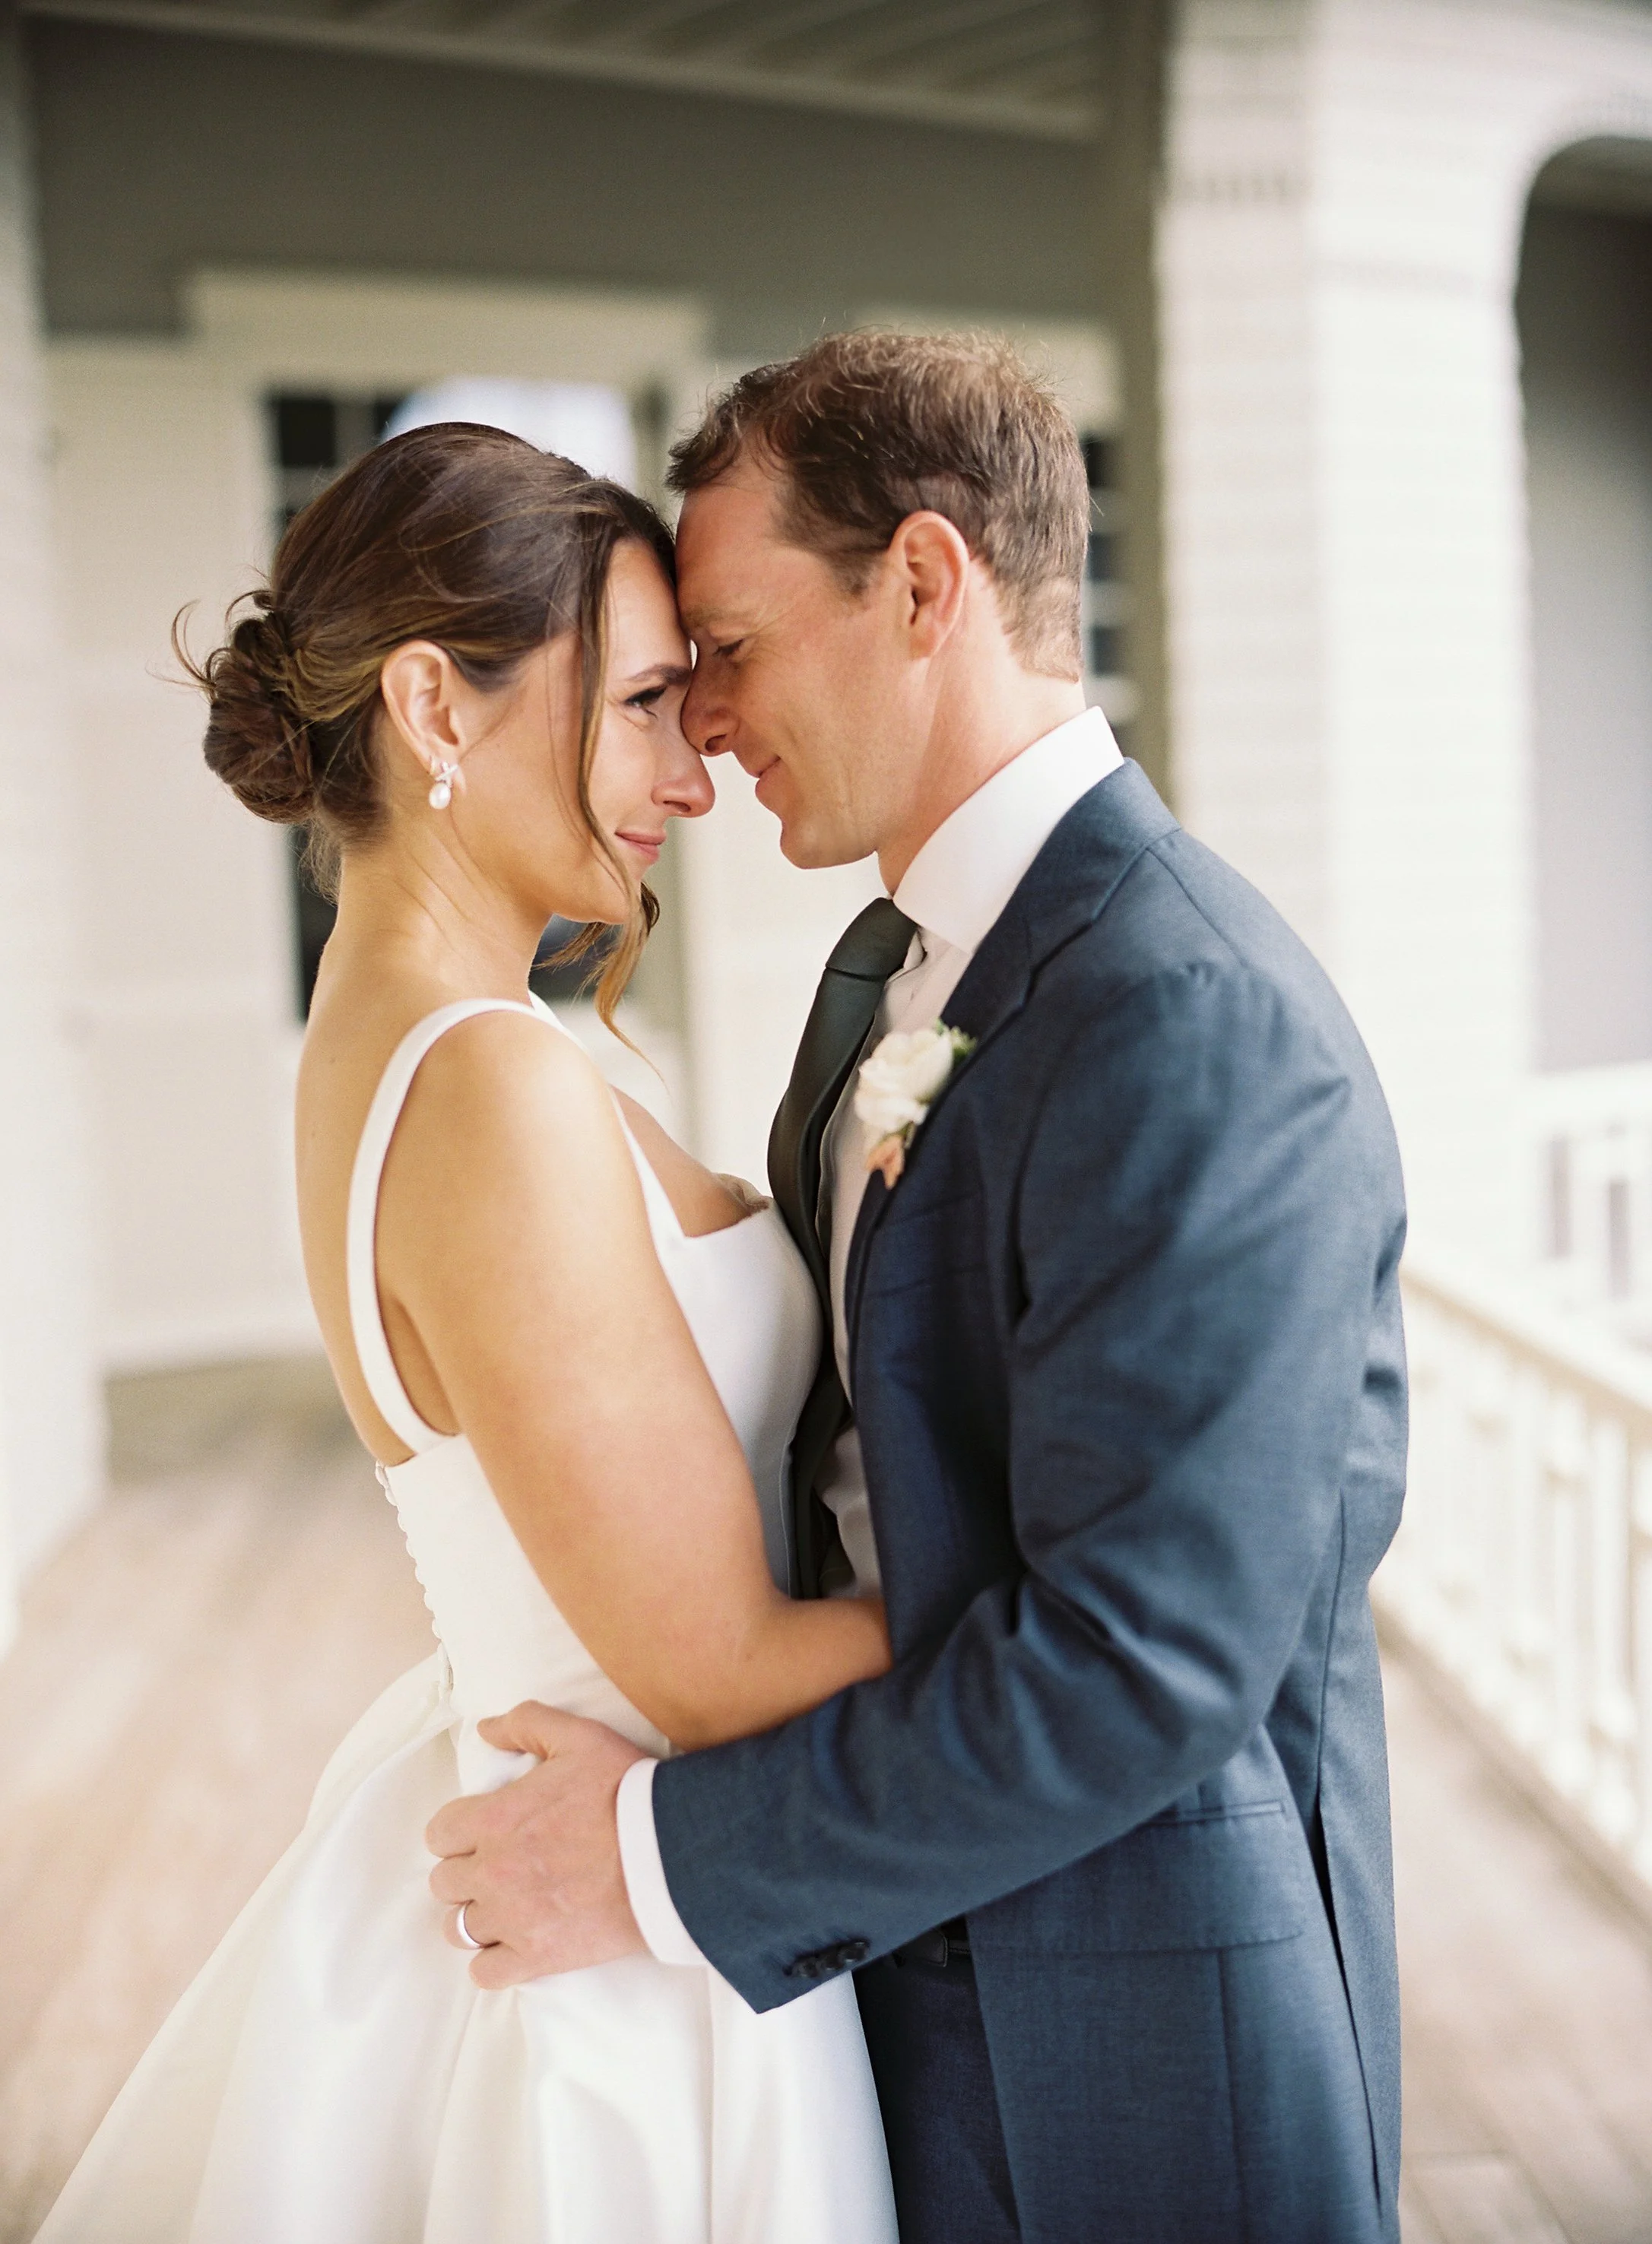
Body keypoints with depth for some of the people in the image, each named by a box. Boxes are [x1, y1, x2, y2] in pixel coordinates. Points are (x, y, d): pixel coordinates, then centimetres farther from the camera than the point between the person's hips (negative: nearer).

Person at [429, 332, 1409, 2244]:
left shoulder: (1197, 1026, -25)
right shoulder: (892, 965, 5)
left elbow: (1136, 1655, -28)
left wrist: (672, 1856, -21)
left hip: (1127, 2006, -8)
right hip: (903, 1937, 8)